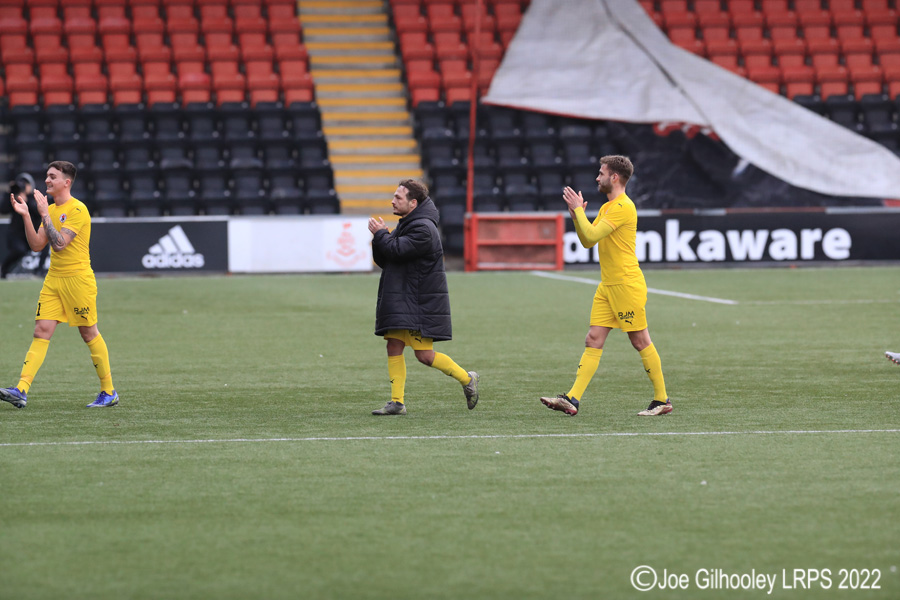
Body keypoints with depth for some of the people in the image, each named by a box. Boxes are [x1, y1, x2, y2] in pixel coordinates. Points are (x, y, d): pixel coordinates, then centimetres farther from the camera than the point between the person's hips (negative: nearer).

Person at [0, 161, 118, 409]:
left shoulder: (77, 210, -12)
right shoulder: (51, 210, 13)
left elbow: (59, 243, -21)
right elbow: (37, 245, 9)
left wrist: (44, 214, -19)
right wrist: (25, 215, 0)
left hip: (78, 279, -7)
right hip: (53, 279, 7)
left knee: (89, 333, 1)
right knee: (41, 331, -4)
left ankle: (109, 392, 13)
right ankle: (21, 391, -13)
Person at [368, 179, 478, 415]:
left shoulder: (423, 229, -16)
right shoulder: (405, 226, 17)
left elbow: (396, 251, -24)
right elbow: (383, 260, 17)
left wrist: (380, 234, -8)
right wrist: (380, 236, -1)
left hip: (421, 304, -9)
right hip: (400, 302, 9)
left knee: (424, 354, -8)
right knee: (394, 347, 1)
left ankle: (467, 379, 11)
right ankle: (397, 402, 3)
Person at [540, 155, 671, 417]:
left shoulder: (623, 207, -15)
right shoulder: (607, 207, 17)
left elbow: (591, 235, -21)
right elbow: (587, 241, 19)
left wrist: (578, 209, -10)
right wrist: (576, 214, 7)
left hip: (627, 285, -10)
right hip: (607, 286, 10)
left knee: (641, 342, -2)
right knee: (593, 341, 1)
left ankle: (662, 400, 7)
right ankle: (572, 399, -5)